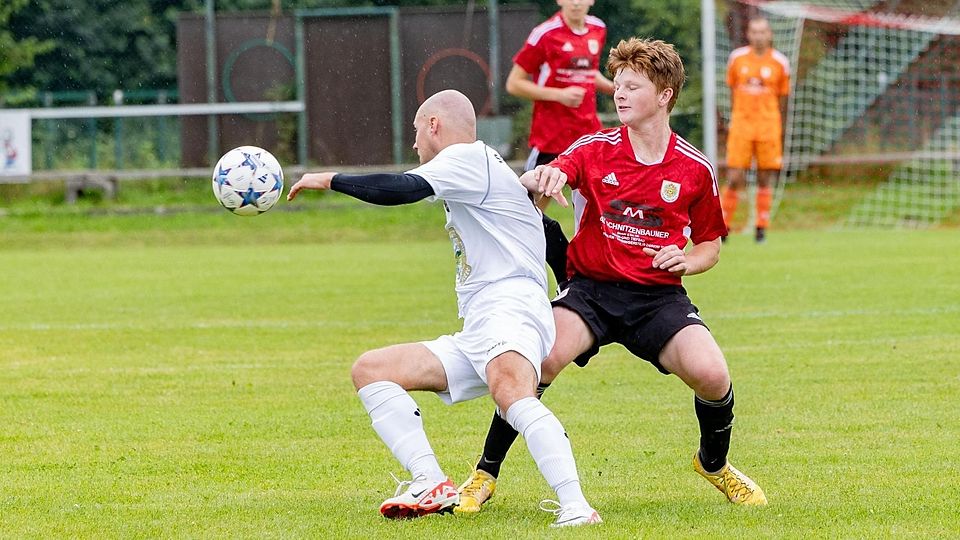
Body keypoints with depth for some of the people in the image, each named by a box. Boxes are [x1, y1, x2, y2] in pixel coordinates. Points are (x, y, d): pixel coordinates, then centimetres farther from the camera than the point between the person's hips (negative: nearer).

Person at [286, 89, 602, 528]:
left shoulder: (470, 157, -2)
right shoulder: (471, 169, 29)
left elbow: (400, 190, -16)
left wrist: (330, 180, -6)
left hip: (510, 308, -11)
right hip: (473, 339, 11)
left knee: (509, 389, -39)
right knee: (369, 369, 6)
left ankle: (575, 507, -49)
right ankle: (432, 486, -11)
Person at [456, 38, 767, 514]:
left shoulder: (695, 169, 2)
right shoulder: (595, 150, -1)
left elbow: (710, 243, 14)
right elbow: (545, 179, -17)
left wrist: (686, 261, -8)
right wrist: (541, 176, -41)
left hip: (658, 295, 1)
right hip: (591, 286, -1)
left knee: (711, 376, -22)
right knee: (541, 359, -29)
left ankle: (714, 464, 13)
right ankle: (485, 474, -11)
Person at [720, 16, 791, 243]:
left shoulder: (780, 62, 2)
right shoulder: (737, 58, 3)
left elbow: (782, 97, 10)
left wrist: (778, 127, 12)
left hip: (768, 125, 0)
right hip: (741, 124, 0)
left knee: (765, 180, 1)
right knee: (734, 179, -6)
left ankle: (761, 228, 9)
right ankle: (723, 226, 4)